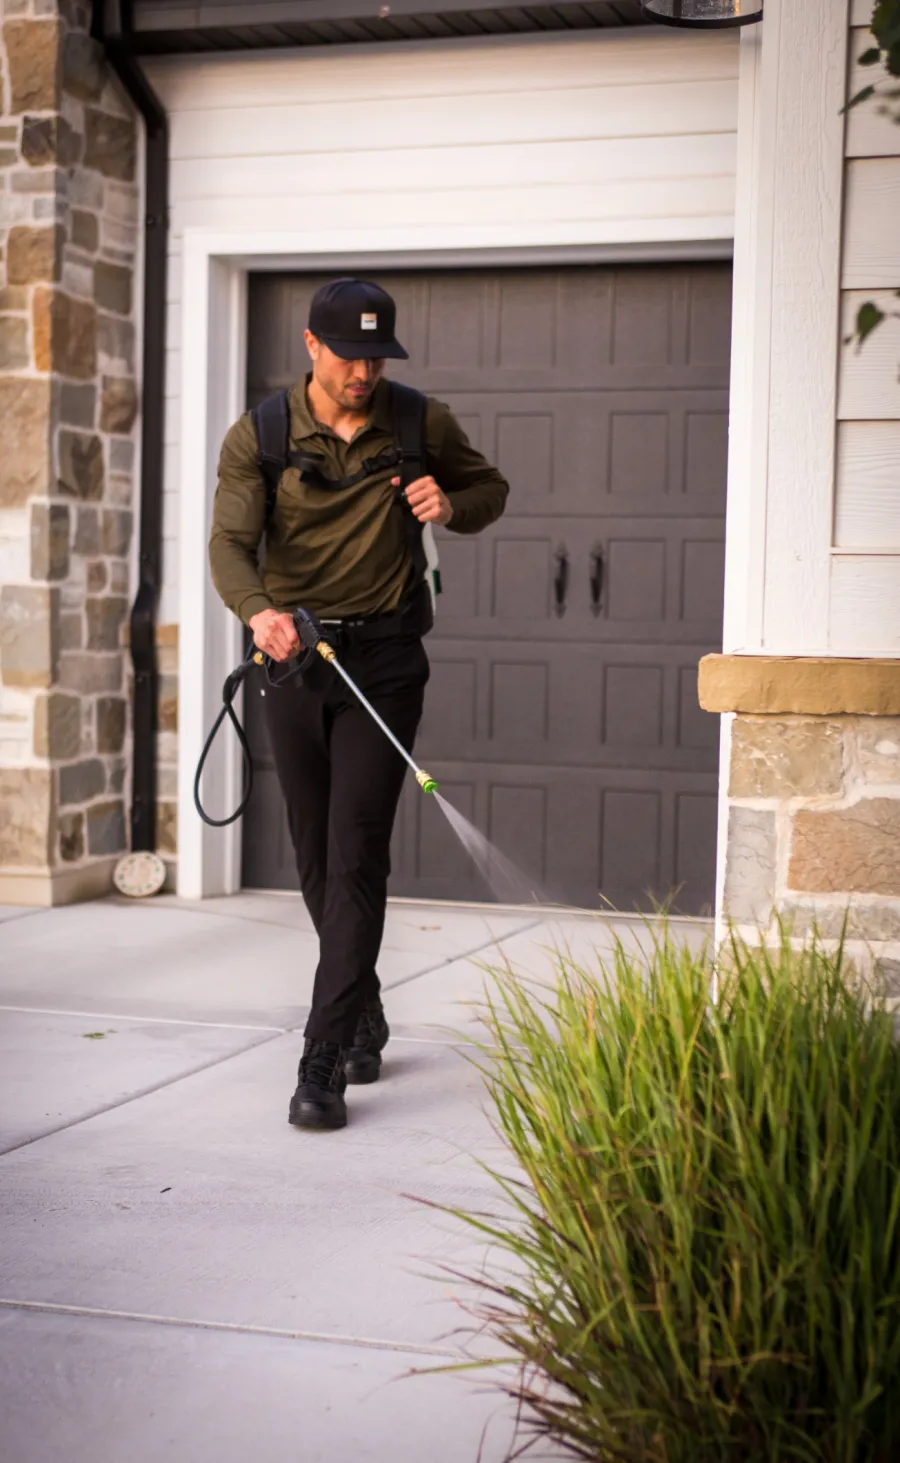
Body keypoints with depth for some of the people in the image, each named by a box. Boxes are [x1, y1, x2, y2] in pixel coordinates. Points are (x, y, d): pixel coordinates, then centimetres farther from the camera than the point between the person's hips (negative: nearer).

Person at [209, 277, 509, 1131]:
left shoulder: (421, 425, 0)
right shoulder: (259, 436, -2)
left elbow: (491, 489, 17)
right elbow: (230, 542, -14)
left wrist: (451, 507, -7)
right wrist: (258, 611, -35)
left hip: (384, 659, -2)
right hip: (293, 655, 2)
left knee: (355, 859, -12)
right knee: (317, 862, 11)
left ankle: (323, 1065, -11)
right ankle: (364, 1023, 33)